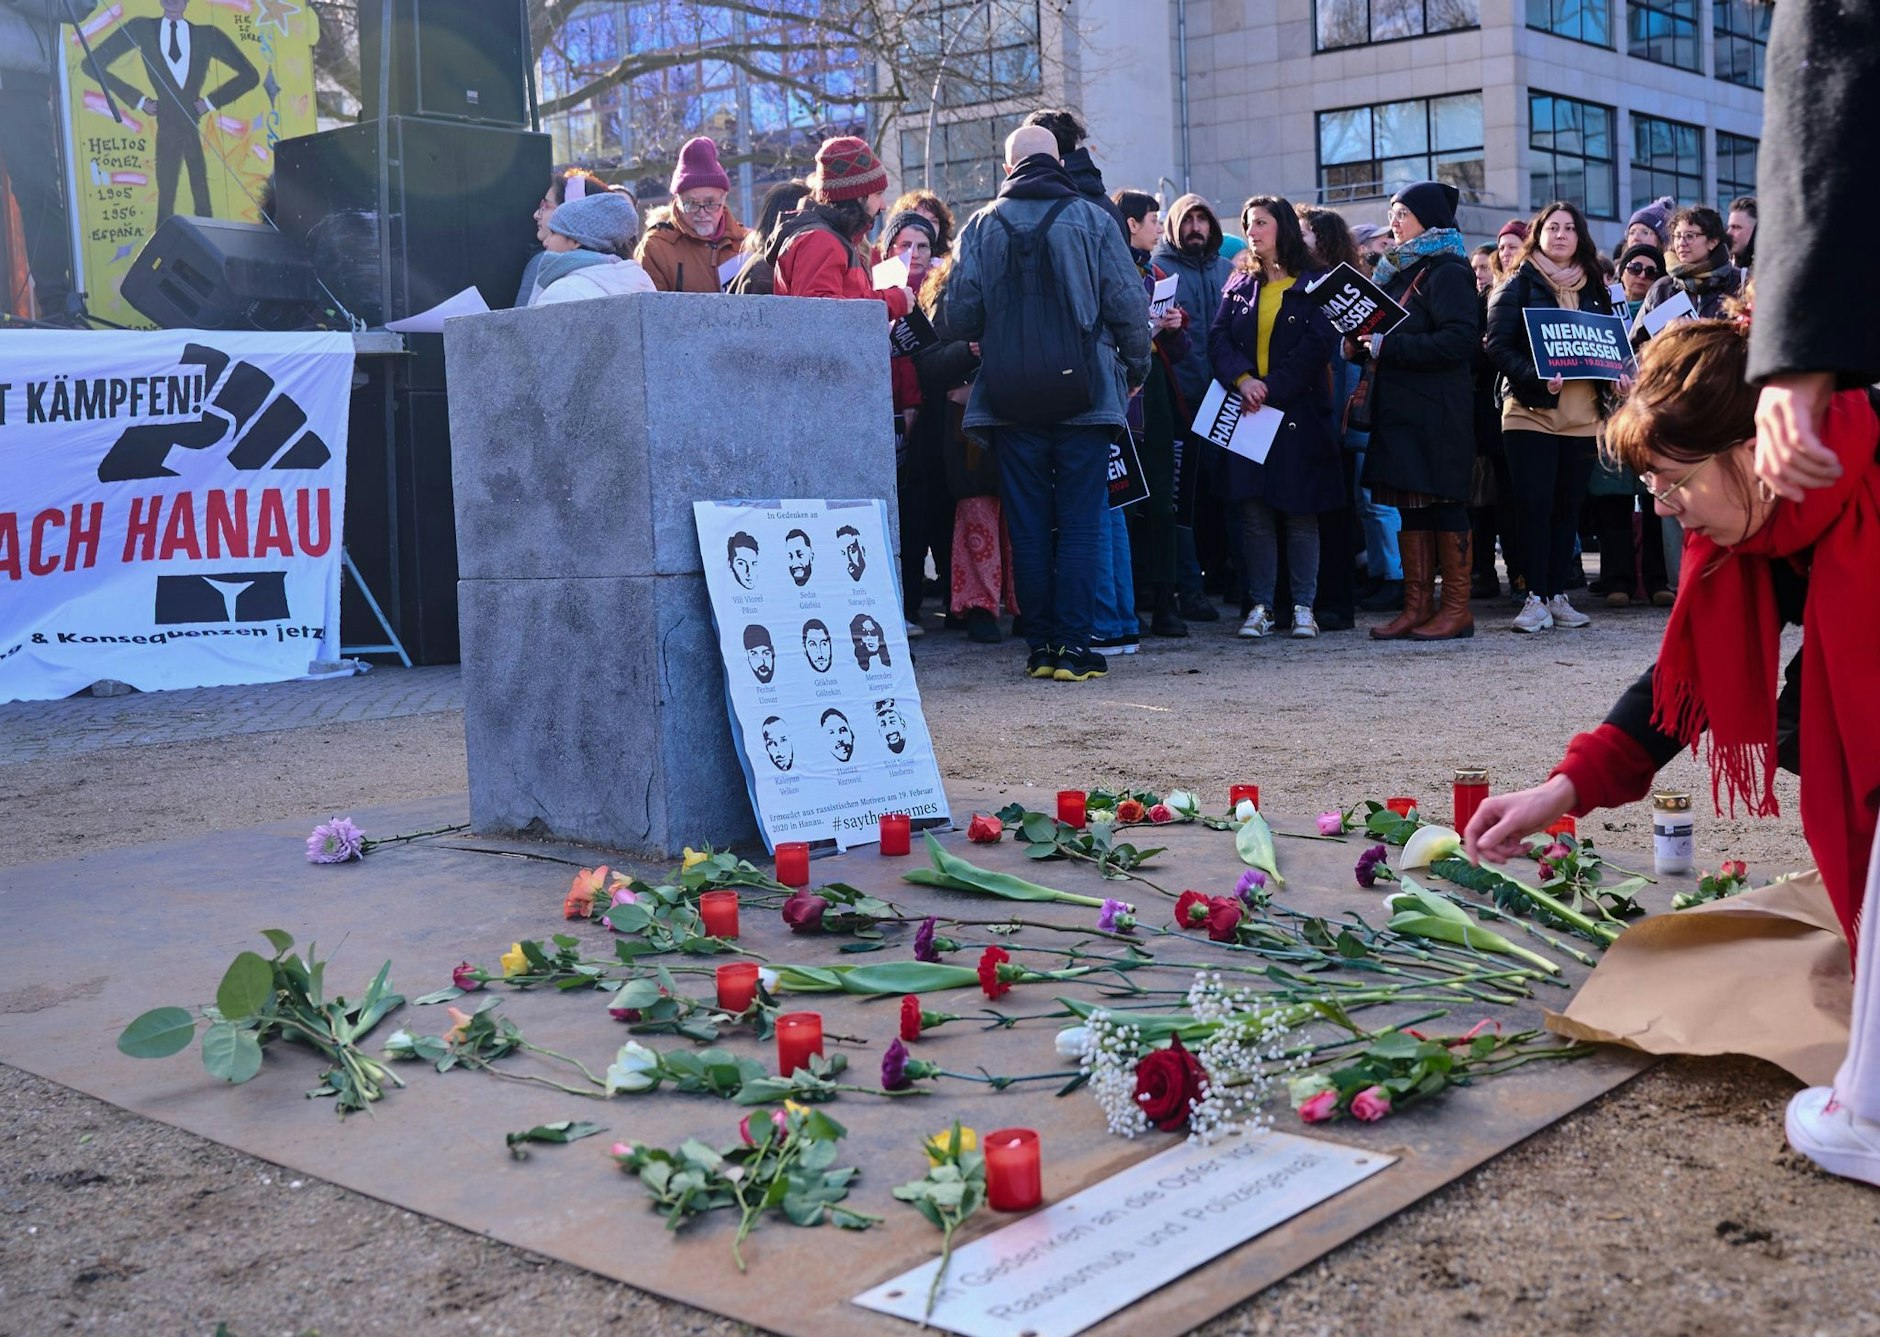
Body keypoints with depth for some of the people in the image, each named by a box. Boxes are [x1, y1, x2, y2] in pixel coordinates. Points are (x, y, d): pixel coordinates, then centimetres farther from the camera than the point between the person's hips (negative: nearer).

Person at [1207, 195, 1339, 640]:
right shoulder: (1239, 284, 13)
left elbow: (1319, 345, -10)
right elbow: (1218, 337, 3)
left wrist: (1271, 388, -15)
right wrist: (1242, 378, -15)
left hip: (1299, 412, -3)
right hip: (1248, 413, 3)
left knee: (1300, 510, 1)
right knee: (1254, 511, 1)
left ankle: (1304, 605, 8)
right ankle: (1260, 605, 8)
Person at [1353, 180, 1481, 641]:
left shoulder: (1446, 272, -7)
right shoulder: (1399, 270, 19)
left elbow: (1460, 340, -19)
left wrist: (1388, 346, -20)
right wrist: (1363, 342, 3)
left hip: (1437, 412, -8)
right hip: (1399, 408, 8)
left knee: (1443, 504, -4)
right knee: (1410, 506, 7)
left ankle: (1457, 608, 1)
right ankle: (1417, 606, 11)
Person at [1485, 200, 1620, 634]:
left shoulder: (1594, 290, 16)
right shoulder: (1517, 286, 3)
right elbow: (1498, 346, -7)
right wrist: (1537, 379, -21)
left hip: (1583, 415, 4)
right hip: (1531, 411, -4)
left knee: (1568, 506, 6)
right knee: (1534, 505, -7)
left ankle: (1558, 594, 12)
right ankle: (1535, 597, -4)